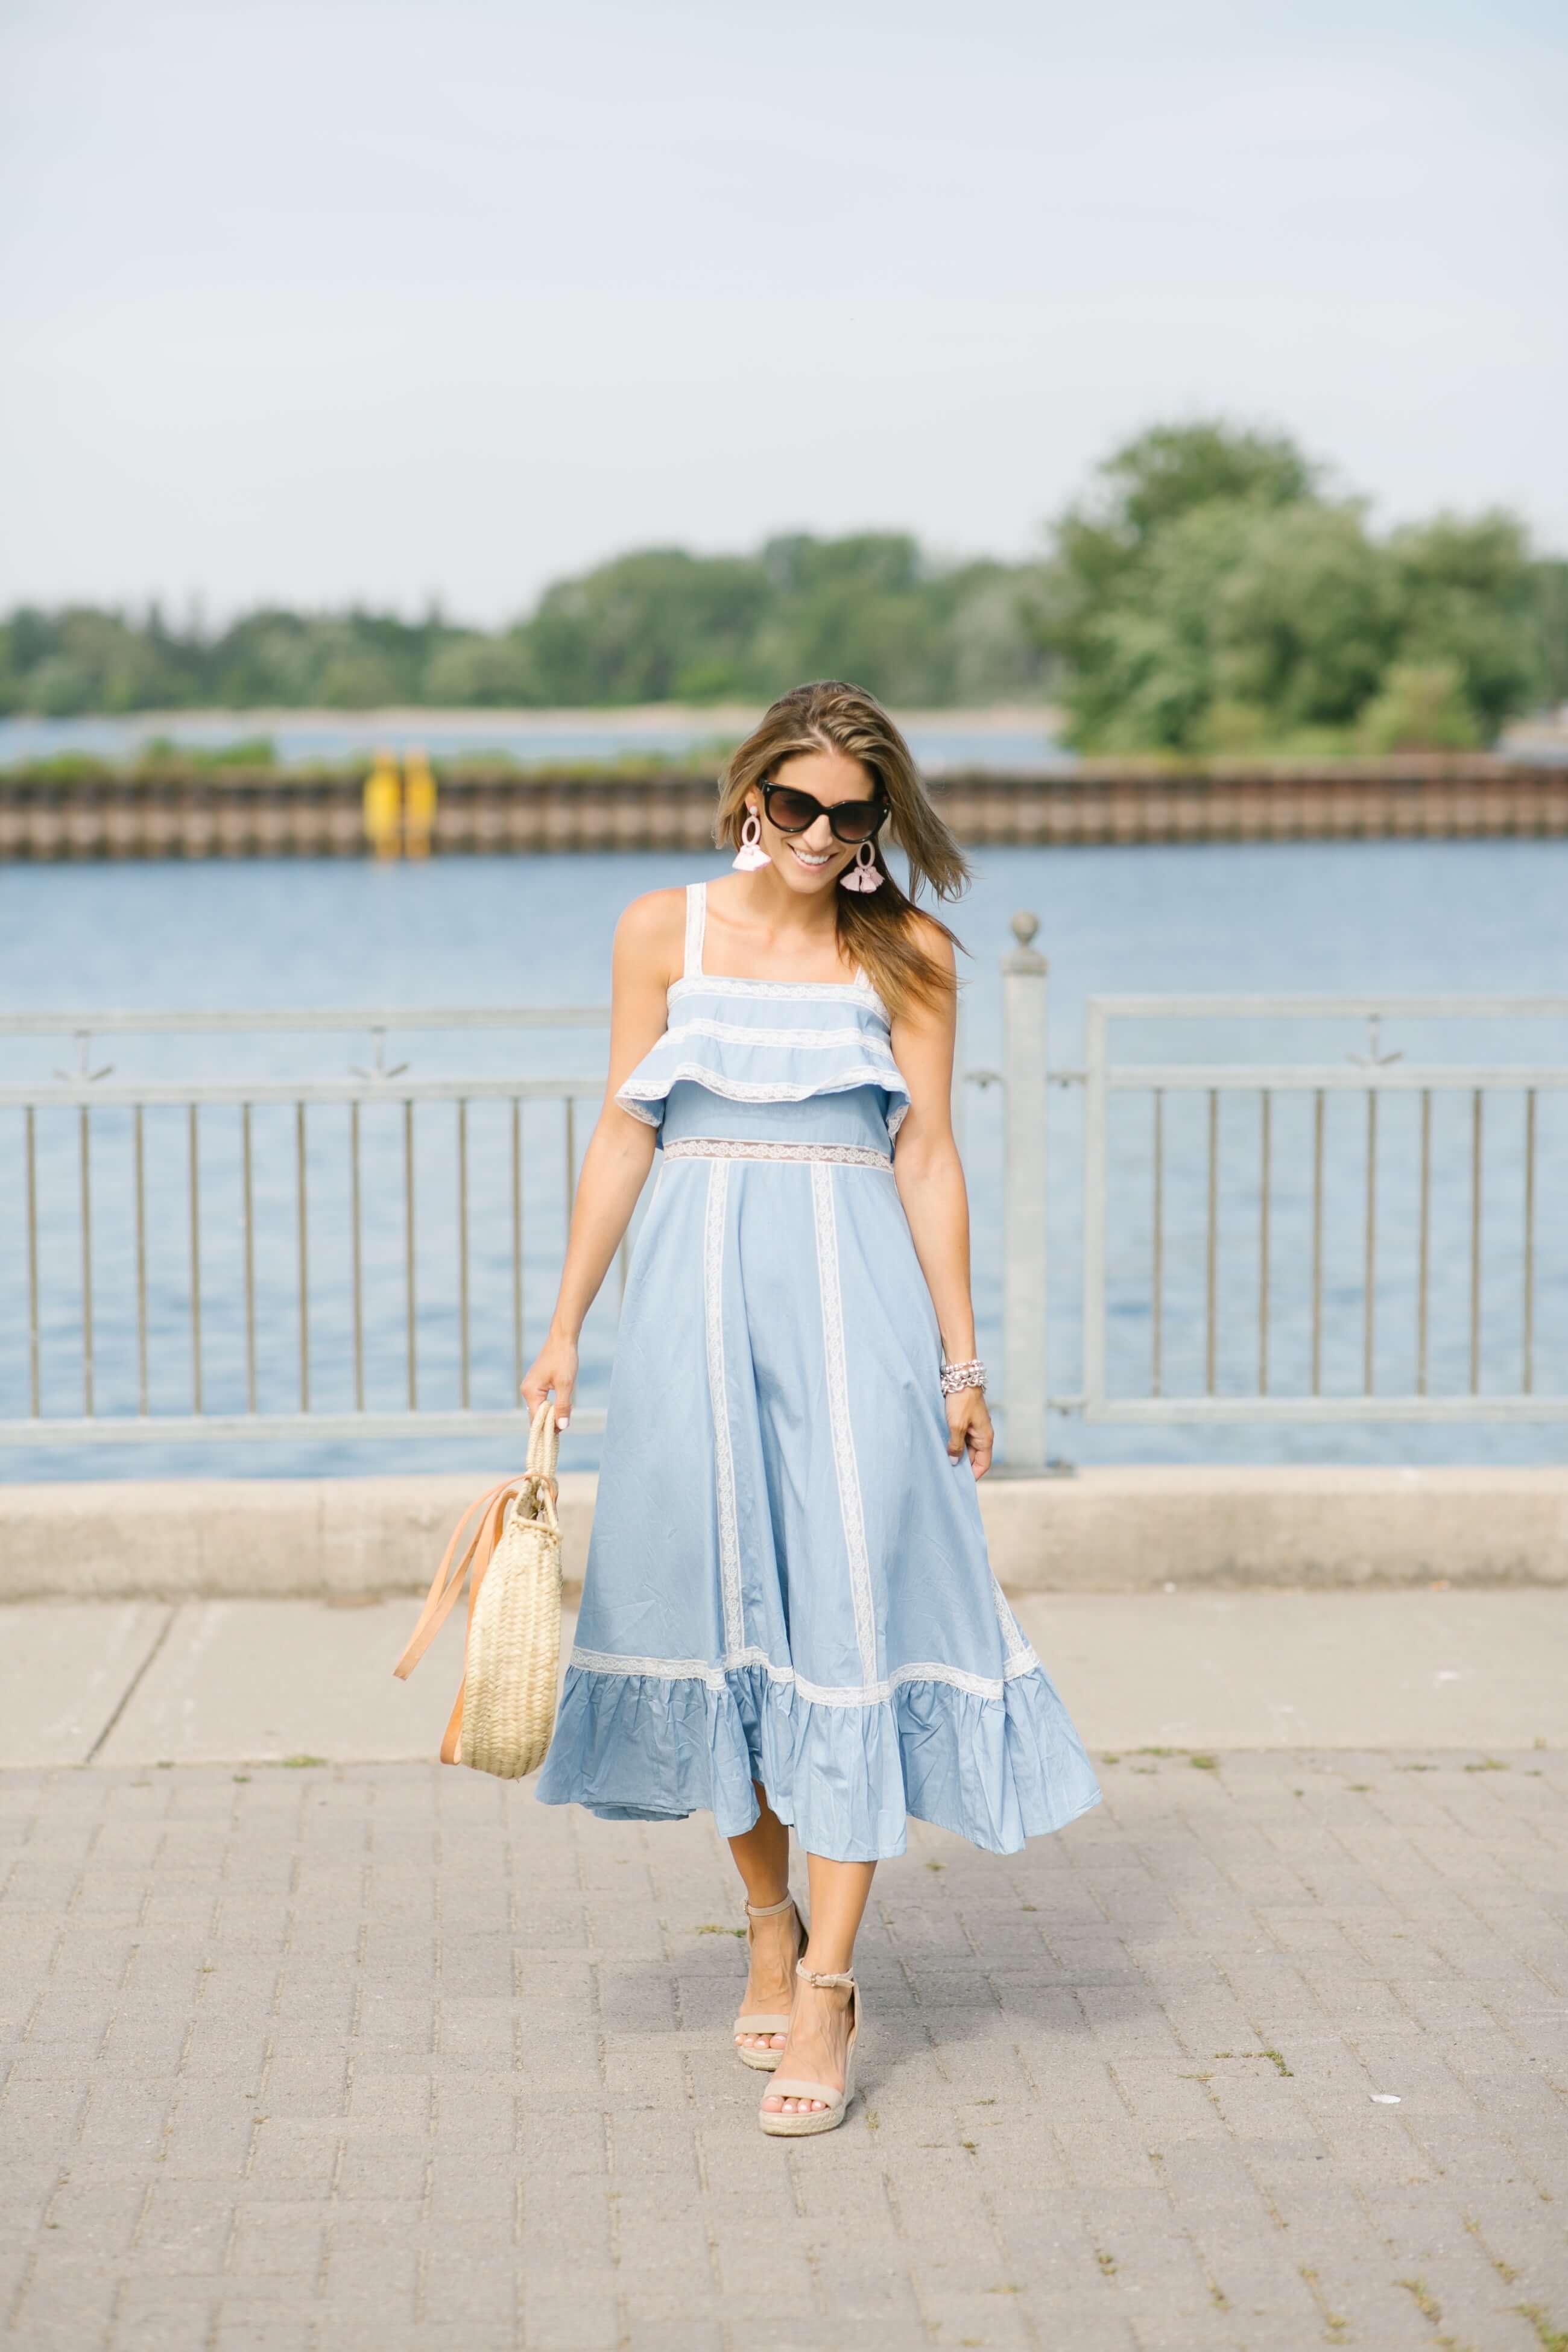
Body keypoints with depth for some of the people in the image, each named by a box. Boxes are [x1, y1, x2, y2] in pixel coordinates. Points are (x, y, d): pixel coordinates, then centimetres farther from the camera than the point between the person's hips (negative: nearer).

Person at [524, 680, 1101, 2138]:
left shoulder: (908, 952, 4)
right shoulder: (662, 931, 6)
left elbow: (926, 1155, 4)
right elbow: (622, 1135, 9)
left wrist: (961, 1358, 2)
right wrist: (564, 1328, 6)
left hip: (852, 1300, -1)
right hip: (697, 1298, 2)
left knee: (849, 1611, -7)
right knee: (715, 1596, 5)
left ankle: (826, 1988, -4)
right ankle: (769, 1927, 24)